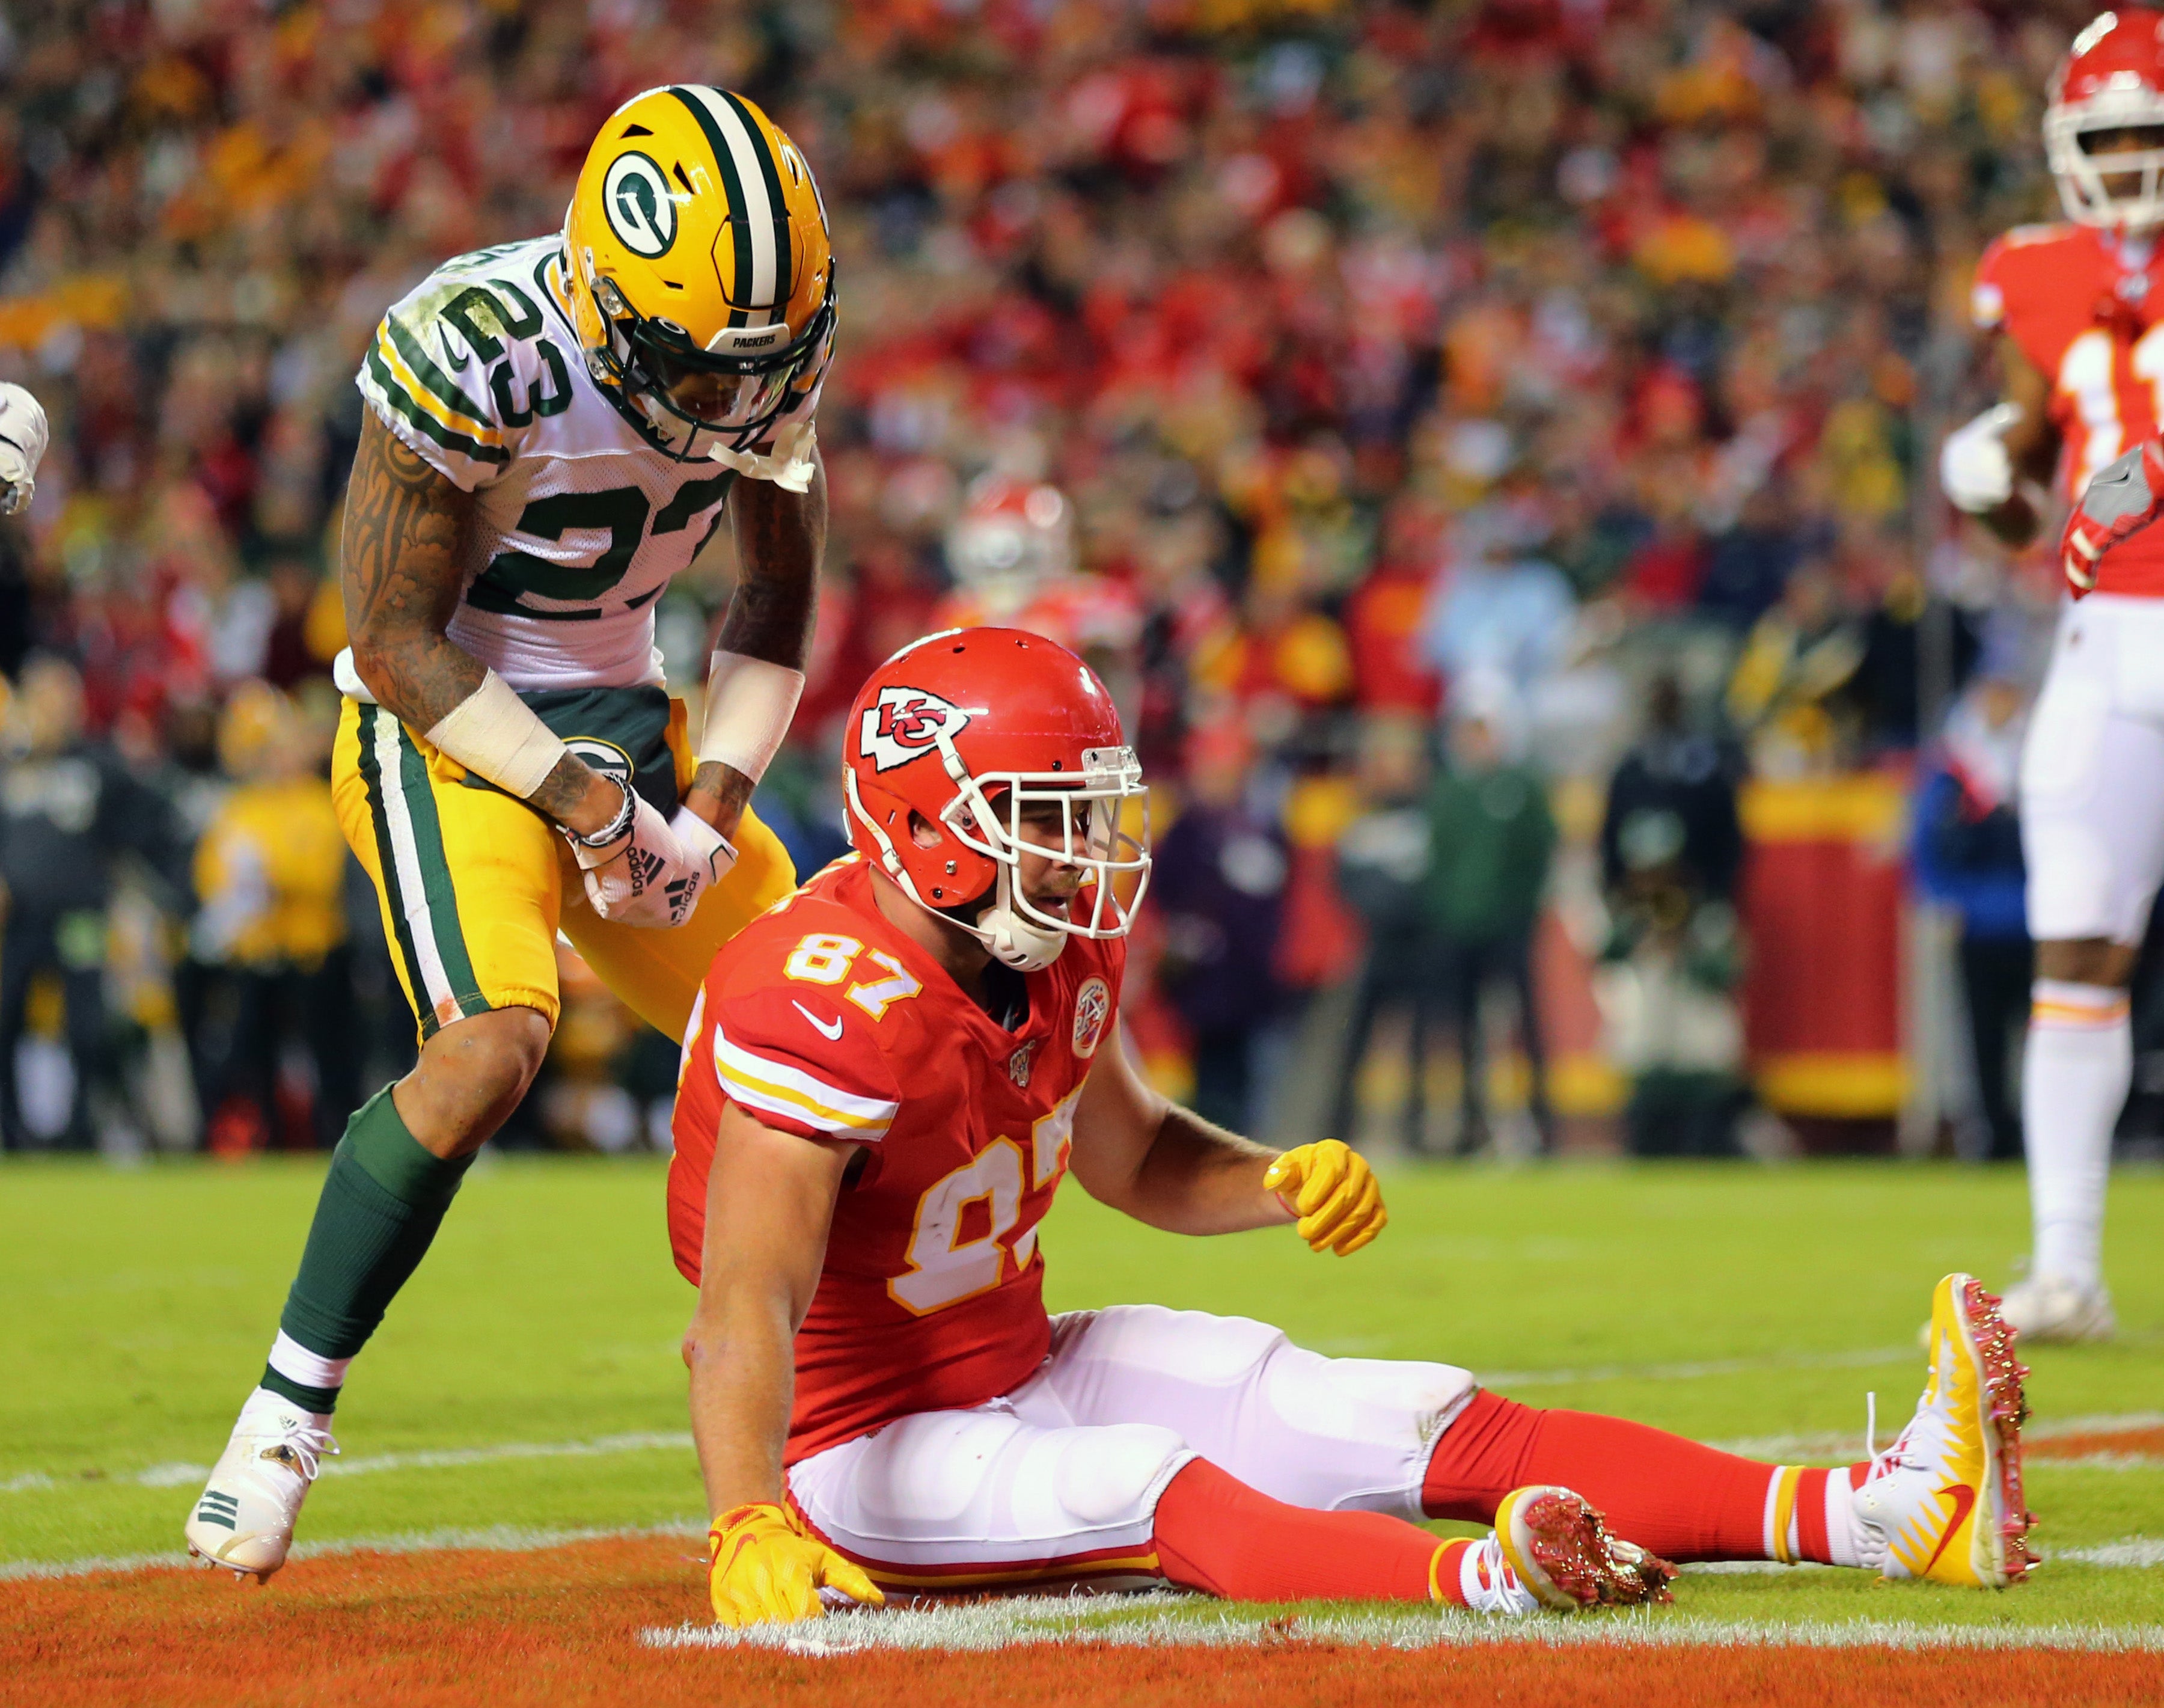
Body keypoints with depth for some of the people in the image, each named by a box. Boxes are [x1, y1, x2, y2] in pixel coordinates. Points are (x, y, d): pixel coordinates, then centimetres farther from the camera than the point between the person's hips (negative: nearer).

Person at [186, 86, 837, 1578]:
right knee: (492, 1048, -28)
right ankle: (288, 1412, -17)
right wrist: (576, 793, -23)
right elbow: (396, 640, -18)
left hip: (624, 719, 7)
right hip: (449, 728, -6)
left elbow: (777, 611, 7)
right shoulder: (475, 355, -26)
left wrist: (712, 797, -7)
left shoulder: (777, 353, -7)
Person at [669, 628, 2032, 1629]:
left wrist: (1282, 1183, -2)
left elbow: (1129, 1154, 19)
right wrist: (747, 1532, -53)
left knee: (1436, 1428, -5)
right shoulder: (830, 1008, -27)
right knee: (1152, 1488, -37)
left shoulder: (1062, 949, 0)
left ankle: (1884, 1511, -15)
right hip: (864, 1440, -8)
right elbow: (747, 1307, -37)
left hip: (1025, 1369, 8)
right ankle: (1481, 1581, -67)